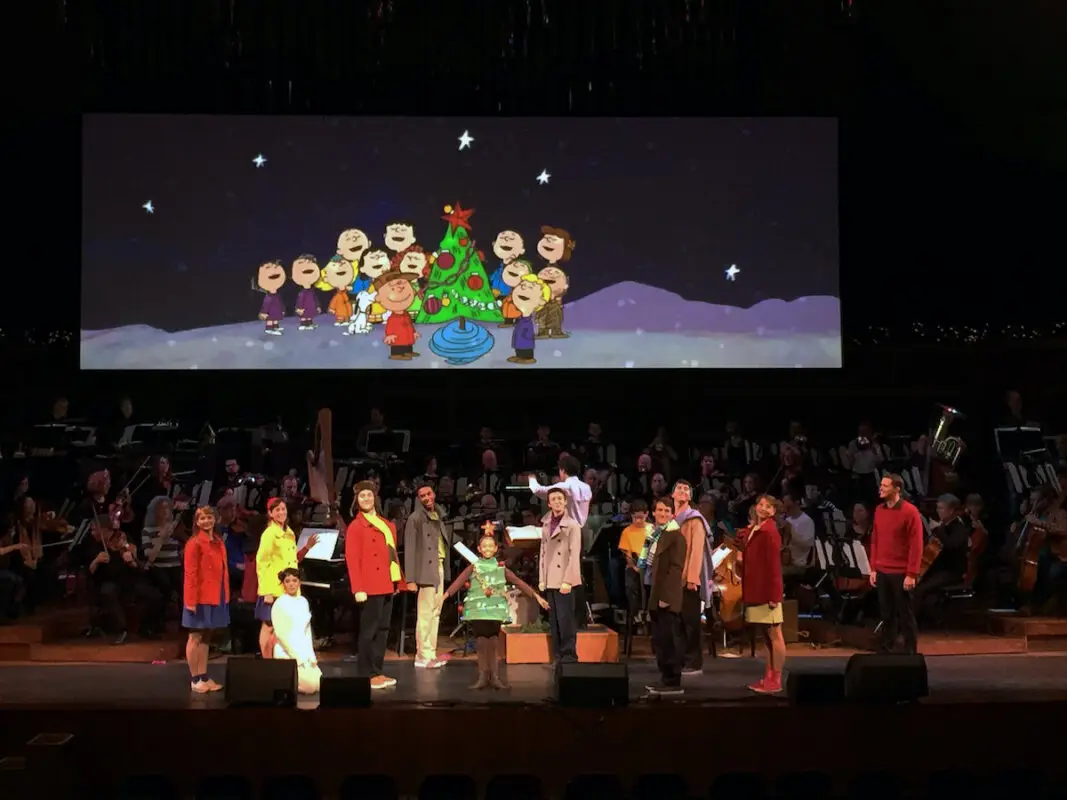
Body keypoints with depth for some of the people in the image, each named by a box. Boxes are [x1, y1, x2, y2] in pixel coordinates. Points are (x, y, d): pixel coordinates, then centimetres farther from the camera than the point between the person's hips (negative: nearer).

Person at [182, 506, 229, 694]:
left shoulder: (219, 542, 12)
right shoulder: (194, 543, -11)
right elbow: (190, 574, -14)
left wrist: (226, 595, 11)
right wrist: (191, 600, -18)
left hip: (216, 597, 8)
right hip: (200, 597, -8)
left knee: (206, 637, 12)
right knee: (195, 638, 0)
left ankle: (204, 677, 18)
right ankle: (195, 680, 6)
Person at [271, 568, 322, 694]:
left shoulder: (303, 601, 10)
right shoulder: (280, 603, -10)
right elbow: (282, 634, -13)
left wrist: (310, 655, 2)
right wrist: (298, 657, -15)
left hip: (303, 651, 7)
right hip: (286, 653, -7)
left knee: (318, 684, -4)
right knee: (311, 686, -18)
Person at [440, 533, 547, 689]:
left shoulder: (501, 568, 9)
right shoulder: (473, 568, 5)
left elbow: (519, 583, 6)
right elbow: (458, 582, -8)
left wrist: (536, 596, -1)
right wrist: (444, 595, -22)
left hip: (495, 612, 1)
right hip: (477, 611, -1)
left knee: (493, 644, 0)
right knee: (481, 644, 0)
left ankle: (494, 677, 5)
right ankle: (483, 677, 6)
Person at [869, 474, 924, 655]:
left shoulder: (910, 512, -9)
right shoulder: (879, 510, 9)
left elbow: (916, 545, -12)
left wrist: (912, 575, -15)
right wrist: (873, 568, 8)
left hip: (901, 573, -5)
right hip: (882, 572, 5)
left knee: (905, 615, 3)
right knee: (887, 615, 9)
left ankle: (910, 653, 11)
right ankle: (886, 651, 16)